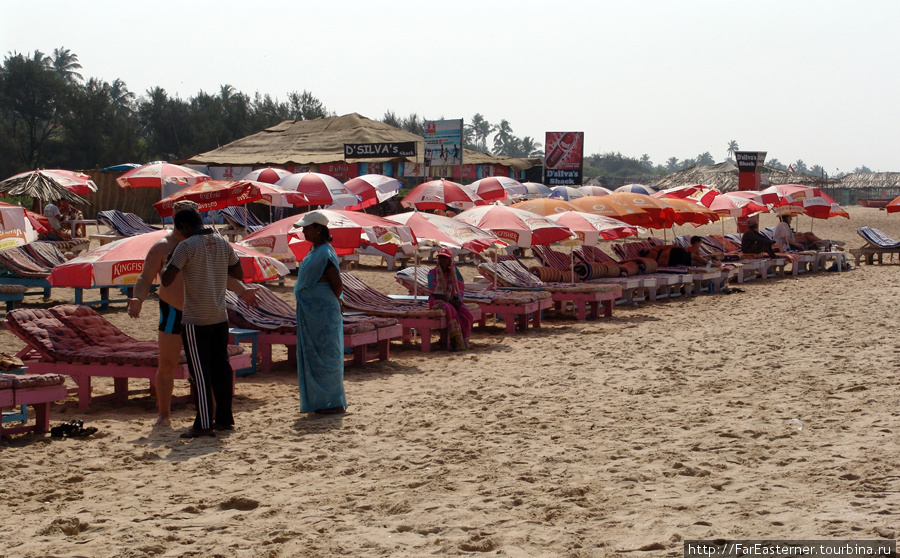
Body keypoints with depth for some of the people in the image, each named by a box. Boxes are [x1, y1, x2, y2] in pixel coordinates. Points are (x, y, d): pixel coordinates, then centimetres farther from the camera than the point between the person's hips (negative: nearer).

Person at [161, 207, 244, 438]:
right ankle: (224, 418, 17)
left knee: (200, 372, -2)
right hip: (220, 317, 6)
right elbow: (239, 274, 16)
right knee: (221, 367, 12)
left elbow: (167, 280, -13)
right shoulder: (223, 244, 6)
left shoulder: (186, 247, -12)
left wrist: (169, 262, 5)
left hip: (195, 320, -6)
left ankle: (204, 424, -1)